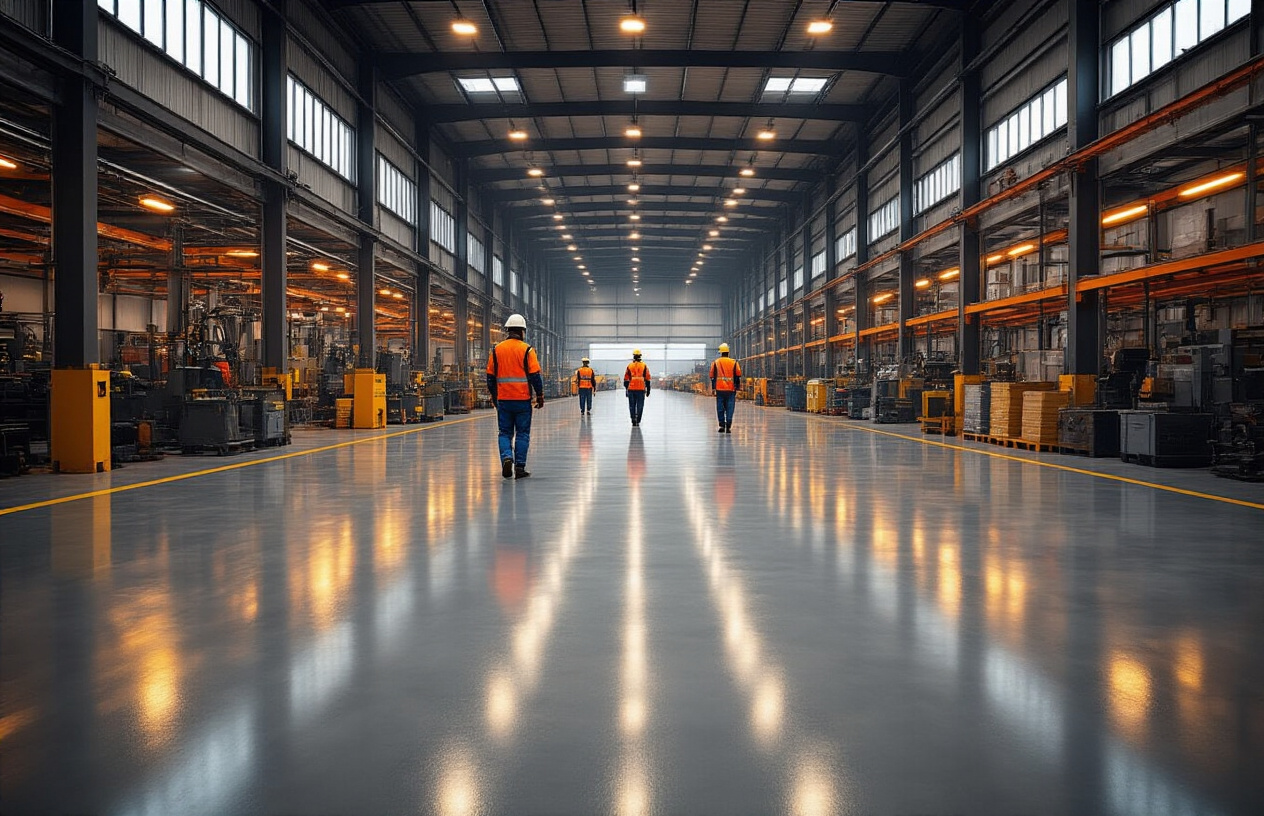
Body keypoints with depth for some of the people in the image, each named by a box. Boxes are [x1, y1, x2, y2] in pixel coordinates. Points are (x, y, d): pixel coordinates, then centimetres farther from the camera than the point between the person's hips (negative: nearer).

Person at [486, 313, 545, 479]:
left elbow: (490, 376, 8)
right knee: (522, 433, 7)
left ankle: (506, 457, -11)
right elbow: (535, 375, -8)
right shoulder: (527, 350, -5)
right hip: (523, 399, -2)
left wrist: (493, 396, 19)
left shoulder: (497, 350, 4)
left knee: (505, 432, 12)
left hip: (503, 399, 2)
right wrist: (540, 395, 2)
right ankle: (519, 467, 6)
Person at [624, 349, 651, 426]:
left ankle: (633, 420, 2)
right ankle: (637, 421, 0)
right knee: (640, 406, 4)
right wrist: (648, 390, 8)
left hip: (631, 389, 0)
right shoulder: (644, 366, 1)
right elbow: (647, 379, 2)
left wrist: (626, 389, 11)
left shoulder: (629, 366, 2)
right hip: (641, 389, 0)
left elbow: (626, 379, 4)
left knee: (632, 406, 8)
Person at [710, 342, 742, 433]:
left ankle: (722, 425, 7)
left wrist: (713, 388, 13)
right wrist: (737, 388, 11)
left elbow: (712, 376, 7)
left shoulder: (715, 363, 5)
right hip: (731, 389, 0)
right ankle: (728, 427, -7)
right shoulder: (734, 362, 4)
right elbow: (738, 376, 5)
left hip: (719, 389, 0)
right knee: (730, 408, 0)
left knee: (720, 408, 8)